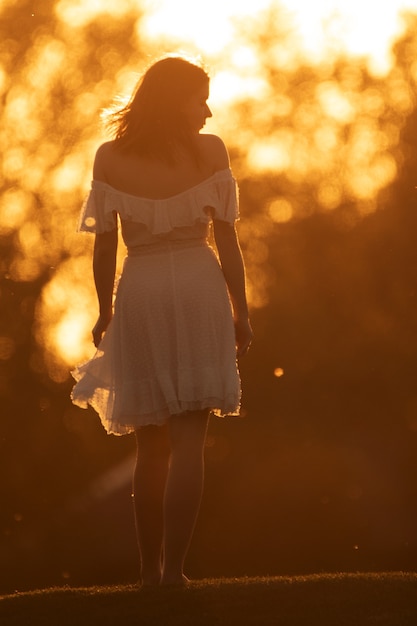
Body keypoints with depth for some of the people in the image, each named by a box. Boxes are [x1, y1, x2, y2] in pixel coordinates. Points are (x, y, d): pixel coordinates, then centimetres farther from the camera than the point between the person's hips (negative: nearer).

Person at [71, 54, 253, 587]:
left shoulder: (110, 158, 2)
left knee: (151, 443, 14)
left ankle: (149, 569, 16)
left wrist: (104, 312, 13)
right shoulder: (209, 152, -2)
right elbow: (227, 240, -1)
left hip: (138, 294, 2)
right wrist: (240, 312, 6)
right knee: (188, 441, -3)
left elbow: (104, 244, 2)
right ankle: (173, 567, -12)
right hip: (198, 289, -2)